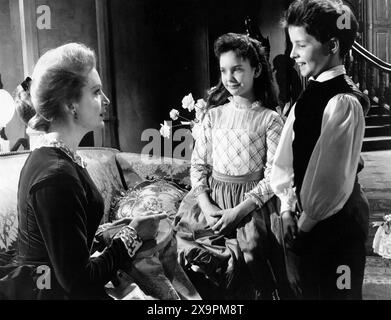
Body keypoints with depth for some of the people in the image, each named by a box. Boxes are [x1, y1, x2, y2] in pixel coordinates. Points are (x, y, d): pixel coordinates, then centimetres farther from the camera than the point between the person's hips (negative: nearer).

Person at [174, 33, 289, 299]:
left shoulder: (270, 119, -4)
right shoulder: (214, 115, 6)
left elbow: (273, 175, -8)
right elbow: (198, 164, 5)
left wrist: (239, 211, -15)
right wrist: (206, 205, -9)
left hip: (251, 204, -3)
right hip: (211, 200, 3)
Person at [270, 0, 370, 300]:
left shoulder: (344, 102, -20)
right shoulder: (310, 95, 4)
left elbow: (332, 178, -22)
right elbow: (286, 157, 3)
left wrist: (304, 225, -12)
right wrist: (288, 210, -4)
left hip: (335, 220, -7)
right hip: (305, 217, 8)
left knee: (330, 291, 10)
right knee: (307, 288, 22)